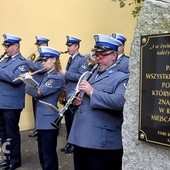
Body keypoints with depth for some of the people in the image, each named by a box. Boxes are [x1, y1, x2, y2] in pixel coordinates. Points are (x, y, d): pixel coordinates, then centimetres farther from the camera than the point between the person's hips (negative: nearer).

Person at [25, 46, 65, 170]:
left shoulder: (57, 78, -15)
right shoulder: (47, 76, 13)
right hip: (42, 120, 9)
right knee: (43, 153, 19)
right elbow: (29, 90, 14)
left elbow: (38, 92, -21)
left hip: (49, 121, -9)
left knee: (49, 155, 1)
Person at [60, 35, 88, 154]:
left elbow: (82, 77, -22)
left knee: (75, 121, 0)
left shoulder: (82, 60, -9)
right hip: (67, 94, 8)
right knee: (68, 121, 13)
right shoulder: (70, 60, 17)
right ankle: (70, 143, 23)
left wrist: (66, 74, -18)